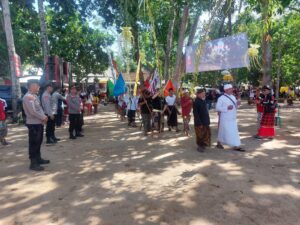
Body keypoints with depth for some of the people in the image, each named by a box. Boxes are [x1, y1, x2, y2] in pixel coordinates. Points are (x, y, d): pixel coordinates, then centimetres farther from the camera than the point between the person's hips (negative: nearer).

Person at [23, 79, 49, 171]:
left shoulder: (35, 96, 13)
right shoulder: (28, 97, -18)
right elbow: (33, 111, -24)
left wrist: (44, 117, -1)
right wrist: (43, 117, -12)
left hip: (39, 123, 10)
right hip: (33, 124, -10)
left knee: (38, 142, 19)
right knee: (34, 143, -2)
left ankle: (38, 159, 32)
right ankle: (33, 163, 8)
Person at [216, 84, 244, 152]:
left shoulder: (233, 97, 10)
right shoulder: (221, 98, -12)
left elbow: (235, 107, 19)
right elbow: (217, 108, -16)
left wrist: (237, 104, -4)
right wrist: (227, 108, -23)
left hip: (232, 118, 7)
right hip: (225, 119, -7)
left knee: (234, 132, 6)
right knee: (225, 131, 3)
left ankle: (236, 146, 12)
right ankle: (219, 143, 23)